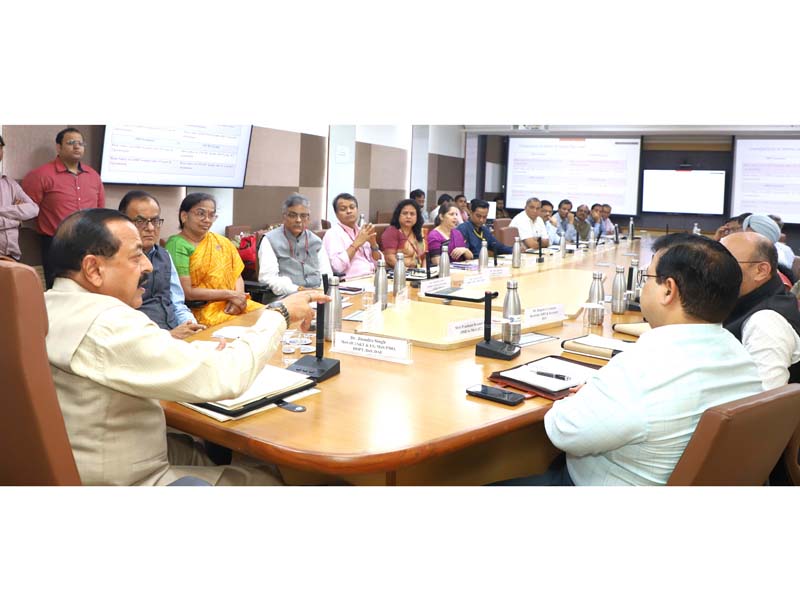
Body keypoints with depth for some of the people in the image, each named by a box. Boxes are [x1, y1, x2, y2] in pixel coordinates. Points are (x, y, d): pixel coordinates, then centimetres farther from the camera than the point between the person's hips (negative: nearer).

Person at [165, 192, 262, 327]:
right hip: (202, 311, -7)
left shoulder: (222, 242, 15)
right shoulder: (177, 245, -5)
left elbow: (237, 276, 14)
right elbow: (187, 292, -11)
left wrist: (238, 296, -8)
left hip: (231, 307, 7)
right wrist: (229, 294, -11)